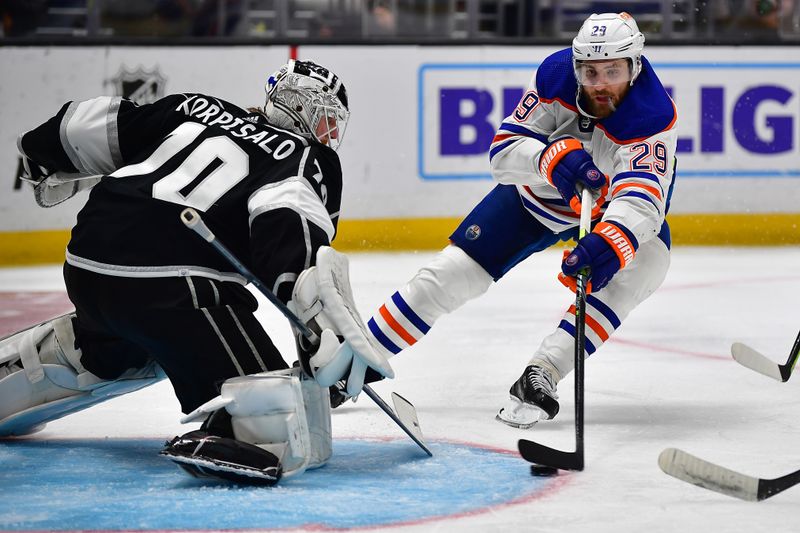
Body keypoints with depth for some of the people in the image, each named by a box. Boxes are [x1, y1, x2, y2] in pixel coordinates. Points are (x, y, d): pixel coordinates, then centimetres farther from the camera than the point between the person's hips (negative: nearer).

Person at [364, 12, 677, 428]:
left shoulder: (653, 117, -36)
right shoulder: (555, 75, -27)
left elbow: (640, 200, -50)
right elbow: (503, 151, -26)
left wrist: (610, 242, -70)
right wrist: (551, 157, -47)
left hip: (610, 207, -2)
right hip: (537, 194, 2)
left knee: (648, 256, -31)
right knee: (452, 272, -4)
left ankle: (539, 378, -28)